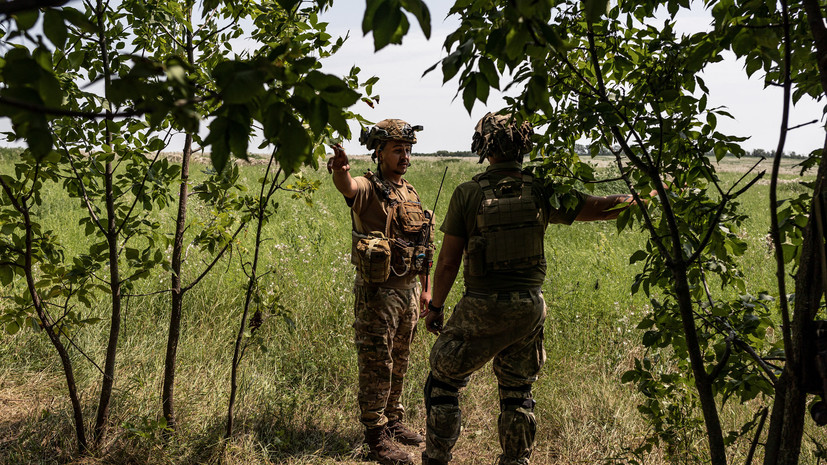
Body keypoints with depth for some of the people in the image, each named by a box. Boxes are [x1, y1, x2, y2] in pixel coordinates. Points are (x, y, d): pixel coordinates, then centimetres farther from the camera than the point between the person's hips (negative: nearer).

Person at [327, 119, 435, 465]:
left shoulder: (411, 193, 12)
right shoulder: (369, 189, -10)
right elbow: (347, 187, -36)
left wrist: (426, 289, 16)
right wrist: (340, 170, -59)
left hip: (410, 291, 7)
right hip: (378, 293, -7)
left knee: (399, 364, 18)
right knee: (376, 367, 1)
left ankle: (393, 422, 34)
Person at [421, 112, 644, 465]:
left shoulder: (467, 194, -8)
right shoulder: (542, 191, -3)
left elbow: (448, 261, -7)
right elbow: (601, 208, 0)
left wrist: (435, 307, 6)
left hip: (481, 308, -3)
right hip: (529, 307, 3)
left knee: (443, 381, 15)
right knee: (517, 391, 20)